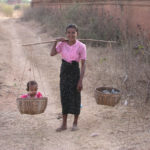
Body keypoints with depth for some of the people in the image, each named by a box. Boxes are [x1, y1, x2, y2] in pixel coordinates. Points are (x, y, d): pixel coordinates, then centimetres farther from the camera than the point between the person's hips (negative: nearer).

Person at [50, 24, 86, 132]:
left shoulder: (81, 46, -12)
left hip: (75, 72, -4)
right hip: (64, 72, 4)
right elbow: (52, 54, -9)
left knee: (75, 98, 5)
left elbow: (83, 64, -11)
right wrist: (56, 41, -12)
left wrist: (81, 80, -14)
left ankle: (75, 123, 21)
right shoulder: (62, 44, -1)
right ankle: (64, 124, 18)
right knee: (64, 97, 8)